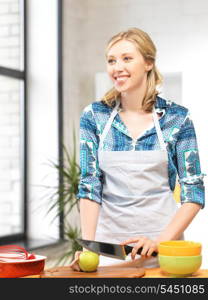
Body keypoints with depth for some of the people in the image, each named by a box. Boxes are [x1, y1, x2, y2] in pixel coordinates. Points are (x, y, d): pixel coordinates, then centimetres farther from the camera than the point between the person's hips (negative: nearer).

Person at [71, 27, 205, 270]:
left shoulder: (177, 118, -3)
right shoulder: (94, 116, 0)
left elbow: (193, 194, -3)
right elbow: (89, 185, -3)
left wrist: (160, 241, -16)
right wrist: (87, 244, -16)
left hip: (163, 241, -1)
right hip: (108, 240, 1)